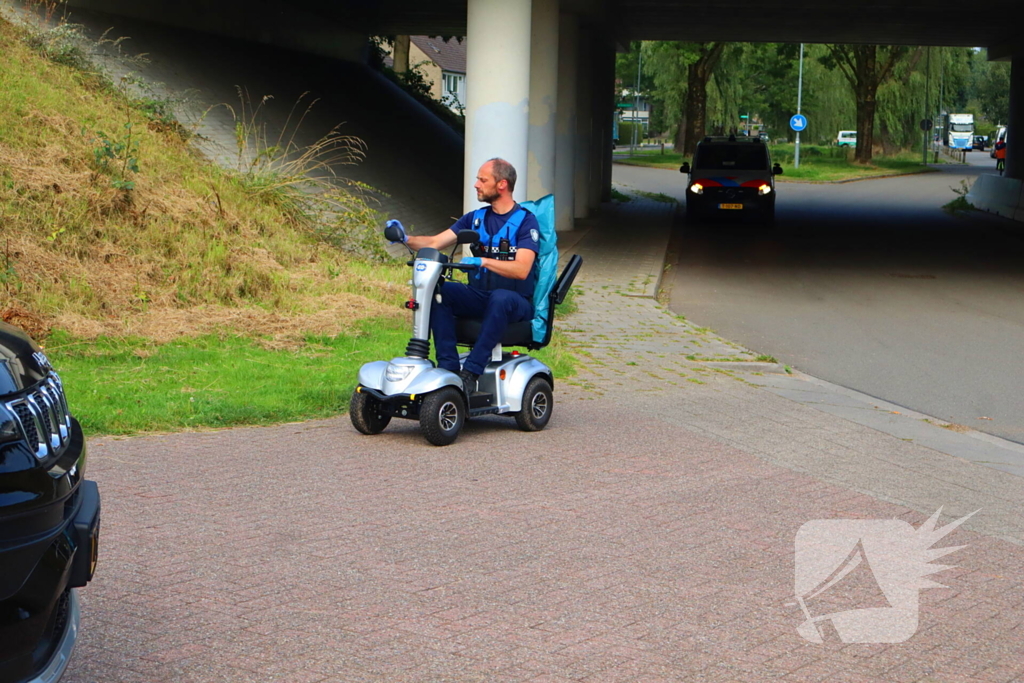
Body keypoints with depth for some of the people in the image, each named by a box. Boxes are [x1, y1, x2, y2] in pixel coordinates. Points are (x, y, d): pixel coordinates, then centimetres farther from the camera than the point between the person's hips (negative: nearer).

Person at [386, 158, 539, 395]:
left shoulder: (526, 221, -7)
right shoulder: (475, 218, 11)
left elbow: (521, 269, -22)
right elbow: (434, 243, 5)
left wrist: (483, 262, -34)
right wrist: (406, 239, -14)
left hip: (516, 302, -5)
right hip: (478, 296, 6)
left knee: (500, 298, -40)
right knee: (437, 291, -20)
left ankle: (471, 372, -37)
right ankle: (448, 367, -25)